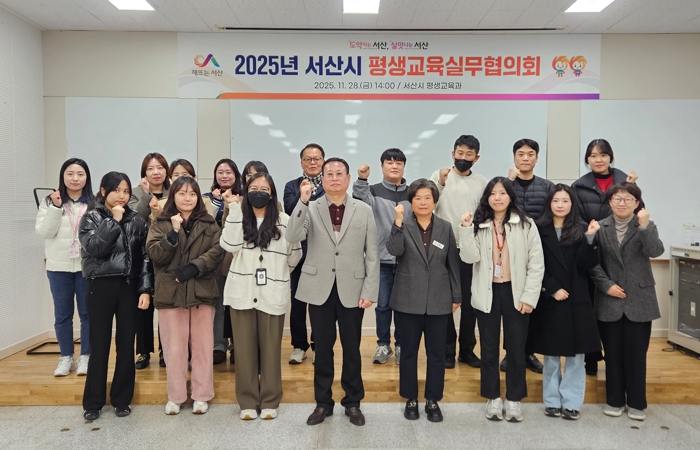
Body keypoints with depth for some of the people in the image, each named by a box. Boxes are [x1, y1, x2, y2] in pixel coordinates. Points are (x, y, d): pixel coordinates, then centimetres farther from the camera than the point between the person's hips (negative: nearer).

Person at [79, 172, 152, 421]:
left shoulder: (136, 220, 6)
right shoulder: (91, 218, 2)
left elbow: (145, 257, 4)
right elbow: (93, 247, -16)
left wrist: (146, 289, -4)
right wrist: (114, 220, -14)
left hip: (129, 287, 2)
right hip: (101, 286, -1)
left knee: (126, 344, 7)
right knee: (100, 345, 4)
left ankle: (122, 399, 20)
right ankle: (93, 402, 18)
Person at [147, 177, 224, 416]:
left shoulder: (209, 223, 6)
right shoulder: (161, 223, 5)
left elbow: (218, 251, -6)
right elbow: (155, 254, -7)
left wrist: (194, 267, -18)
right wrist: (174, 233, -19)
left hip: (202, 292, 0)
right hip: (170, 293, 0)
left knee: (202, 346, 7)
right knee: (174, 347, 6)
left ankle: (201, 395, 19)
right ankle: (175, 396, 20)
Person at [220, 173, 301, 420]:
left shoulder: (284, 220, 0)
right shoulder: (238, 218, 4)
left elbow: (296, 253, 9)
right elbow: (229, 245, -14)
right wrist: (234, 209, -13)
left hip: (273, 295, -1)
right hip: (242, 293, 1)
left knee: (271, 348, 7)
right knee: (245, 348, 7)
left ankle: (270, 401, 20)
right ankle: (247, 401, 20)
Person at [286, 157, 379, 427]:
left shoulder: (364, 211, 3)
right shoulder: (310, 209, 1)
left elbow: (372, 254, 1)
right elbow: (292, 238, -15)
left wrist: (370, 290, -5)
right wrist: (303, 201, -21)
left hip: (352, 289, 0)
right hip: (319, 289, 0)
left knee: (352, 348, 10)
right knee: (322, 348, 11)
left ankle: (353, 402, 26)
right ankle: (323, 402, 26)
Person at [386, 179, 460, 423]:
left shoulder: (445, 227, 4)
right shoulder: (403, 225, -2)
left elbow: (453, 263, 6)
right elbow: (394, 250, -21)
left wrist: (457, 296, 6)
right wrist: (398, 222, -29)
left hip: (438, 301, 2)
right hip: (408, 300, -1)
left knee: (436, 353, 9)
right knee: (409, 351, 10)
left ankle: (433, 400, 24)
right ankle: (411, 399, 25)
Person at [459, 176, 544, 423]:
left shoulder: (526, 225, -3)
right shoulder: (479, 225, 2)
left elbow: (536, 264, -4)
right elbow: (470, 257, -12)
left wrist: (529, 296, -9)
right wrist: (466, 229, -20)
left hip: (515, 293, -1)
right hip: (488, 294, 1)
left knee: (516, 348, 8)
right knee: (489, 348, 10)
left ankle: (513, 399, 23)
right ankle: (493, 398, 25)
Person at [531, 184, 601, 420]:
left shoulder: (581, 230, 3)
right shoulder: (539, 230, -2)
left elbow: (587, 264, -6)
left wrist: (590, 238, -18)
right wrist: (553, 289, -11)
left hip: (577, 301, 1)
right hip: (548, 301, -1)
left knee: (576, 355, 6)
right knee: (551, 355, 9)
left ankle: (571, 402, 17)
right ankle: (552, 401, 20)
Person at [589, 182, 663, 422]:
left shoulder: (647, 225, 1)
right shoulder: (600, 227, 2)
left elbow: (656, 251, -18)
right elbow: (593, 262, 0)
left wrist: (644, 226, -30)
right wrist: (606, 285, -11)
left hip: (639, 301, -1)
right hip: (610, 301, 1)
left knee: (636, 353, 5)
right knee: (613, 353, 9)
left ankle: (636, 403, 20)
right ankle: (614, 400, 23)